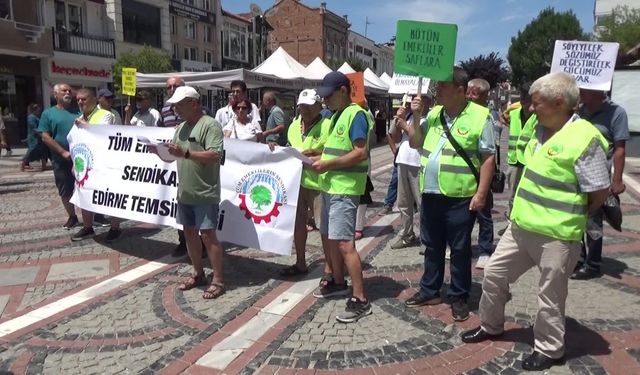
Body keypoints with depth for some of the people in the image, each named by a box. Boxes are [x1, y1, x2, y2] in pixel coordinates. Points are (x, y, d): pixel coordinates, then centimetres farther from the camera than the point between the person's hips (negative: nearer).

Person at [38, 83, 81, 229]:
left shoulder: (78, 112, 10)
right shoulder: (48, 113, 4)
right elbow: (45, 137, -4)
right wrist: (63, 152, -13)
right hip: (61, 160, 0)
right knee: (65, 191, 8)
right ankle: (72, 217, 24)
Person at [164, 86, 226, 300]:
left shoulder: (210, 125, -11)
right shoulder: (182, 127, 15)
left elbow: (215, 155, -22)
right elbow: (174, 155, 18)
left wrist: (186, 153, -27)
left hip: (205, 194, -8)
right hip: (185, 193, 8)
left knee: (207, 235, -5)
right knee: (189, 232, 13)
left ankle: (218, 281, 4)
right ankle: (198, 274, 27)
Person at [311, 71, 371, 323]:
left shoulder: (356, 114, -12)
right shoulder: (336, 115, 17)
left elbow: (360, 153, -21)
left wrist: (328, 164, -21)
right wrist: (318, 159, 6)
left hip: (345, 189, -10)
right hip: (330, 186, 10)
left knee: (344, 243, -12)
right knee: (330, 237, 17)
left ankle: (361, 300, -5)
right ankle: (338, 283, 33)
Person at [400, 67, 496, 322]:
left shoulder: (479, 116, -8)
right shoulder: (433, 114, 10)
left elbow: (488, 157, -8)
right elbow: (416, 144, 15)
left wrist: (481, 193, -13)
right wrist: (416, 118, 1)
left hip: (460, 198, -6)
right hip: (430, 195, 6)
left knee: (459, 250, 7)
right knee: (432, 246, 17)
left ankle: (459, 297, 22)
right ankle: (429, 291, 30)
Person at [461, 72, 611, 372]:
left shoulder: (585, 139, -19)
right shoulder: (540, 129, 7)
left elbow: (600, 192, -16)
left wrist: (569, 217, -3)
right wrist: (525, 212, 14)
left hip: (557, 235, -8)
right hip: (520, 226, 8)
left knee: (550, 296, 9)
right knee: (494, 273, 16)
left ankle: (549, 349, 30)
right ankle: (490, 326, 37)